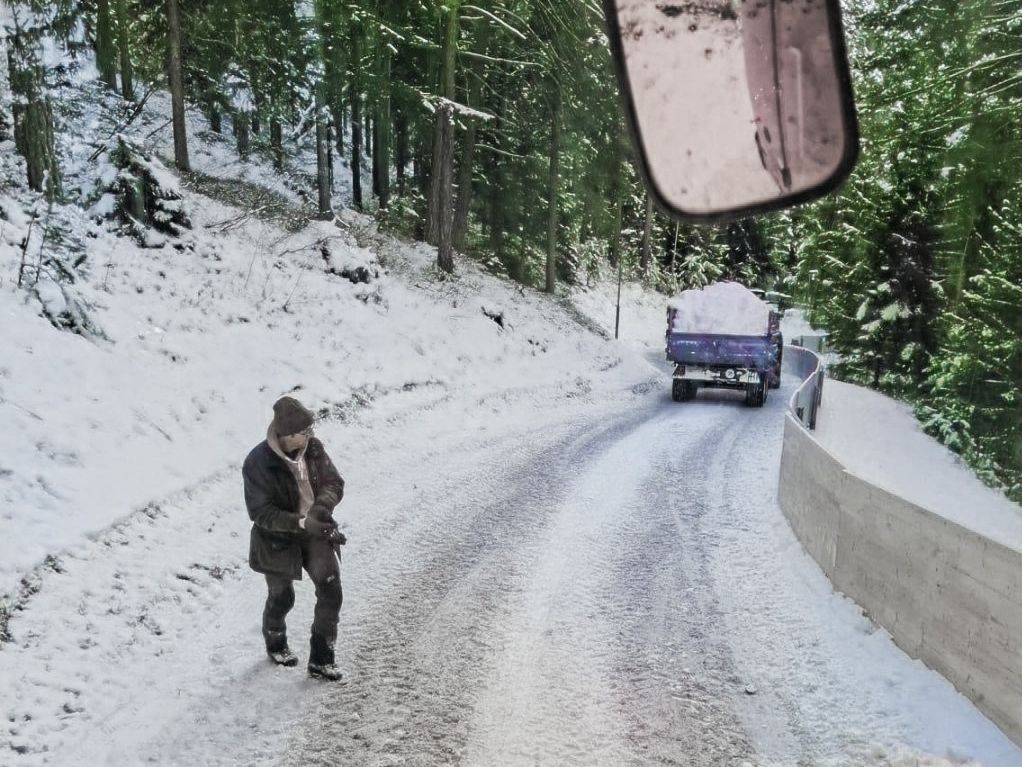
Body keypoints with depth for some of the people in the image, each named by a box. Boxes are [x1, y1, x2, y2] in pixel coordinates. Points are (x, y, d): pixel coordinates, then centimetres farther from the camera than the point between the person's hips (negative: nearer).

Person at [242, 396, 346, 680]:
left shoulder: (313, 448, -10)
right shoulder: (258, 463, -25)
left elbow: (334, 483, -6)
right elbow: (261, 513, -24)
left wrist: (321, 507, -27)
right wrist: (302, 523, -33)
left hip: (315, 530, 4)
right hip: (278, 539, -4)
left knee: (331, 593, -4)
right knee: (282, 598, 17)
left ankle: (321, 659, 14)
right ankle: (276, 644, 50)